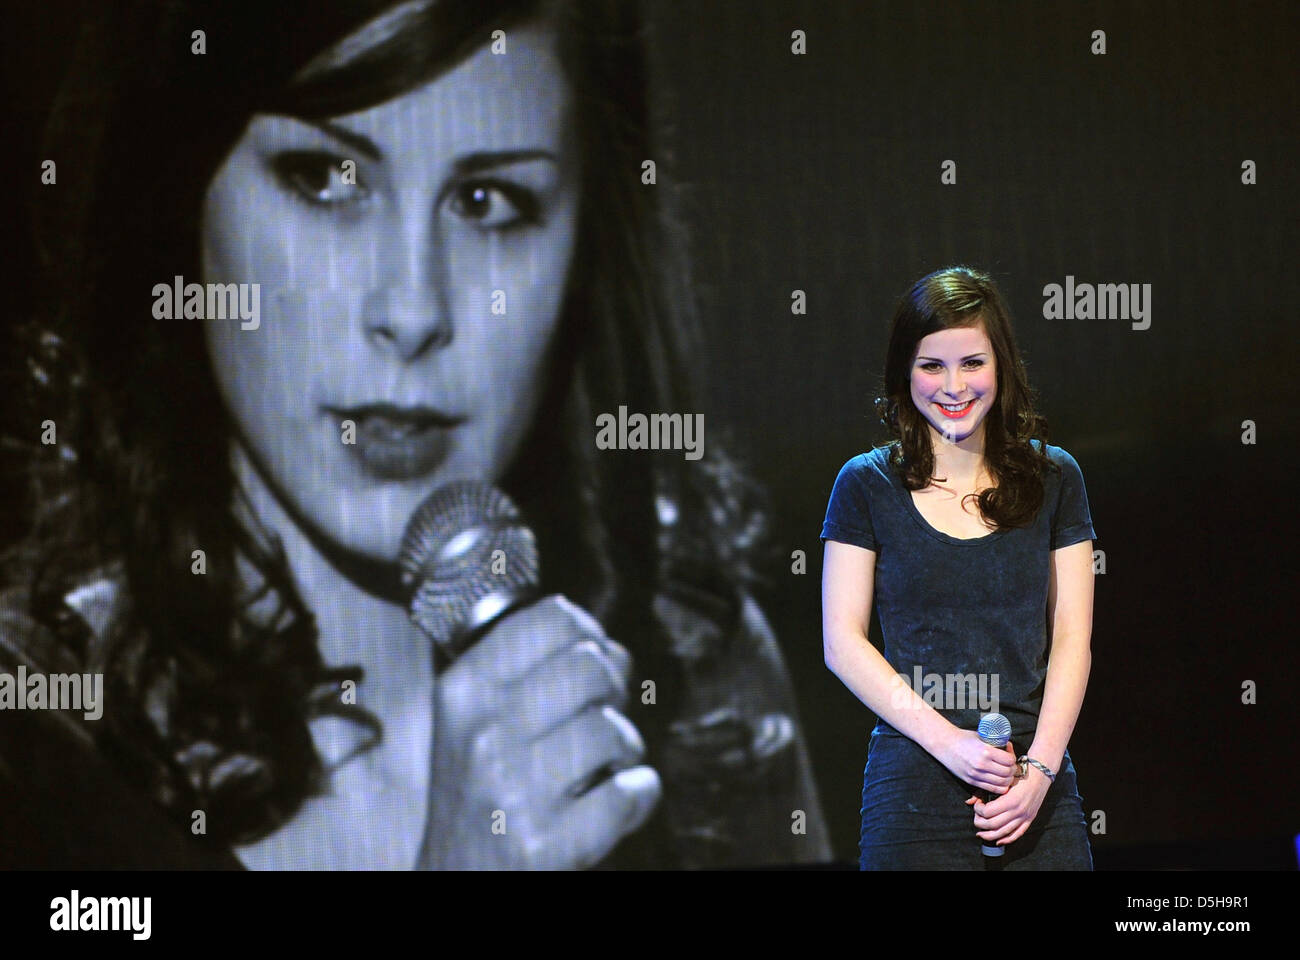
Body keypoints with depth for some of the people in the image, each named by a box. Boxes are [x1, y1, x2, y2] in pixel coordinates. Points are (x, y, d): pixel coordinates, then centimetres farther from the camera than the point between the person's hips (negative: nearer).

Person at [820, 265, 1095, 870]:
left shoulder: (1053, 478, 7)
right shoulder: (867, 485, 2)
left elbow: (1071, 639, 4)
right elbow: (843, 643, -2)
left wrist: (1039, 769, -9)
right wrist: (949, 741, -13)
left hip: (1039, 783, 2)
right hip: (915, 780, -1)